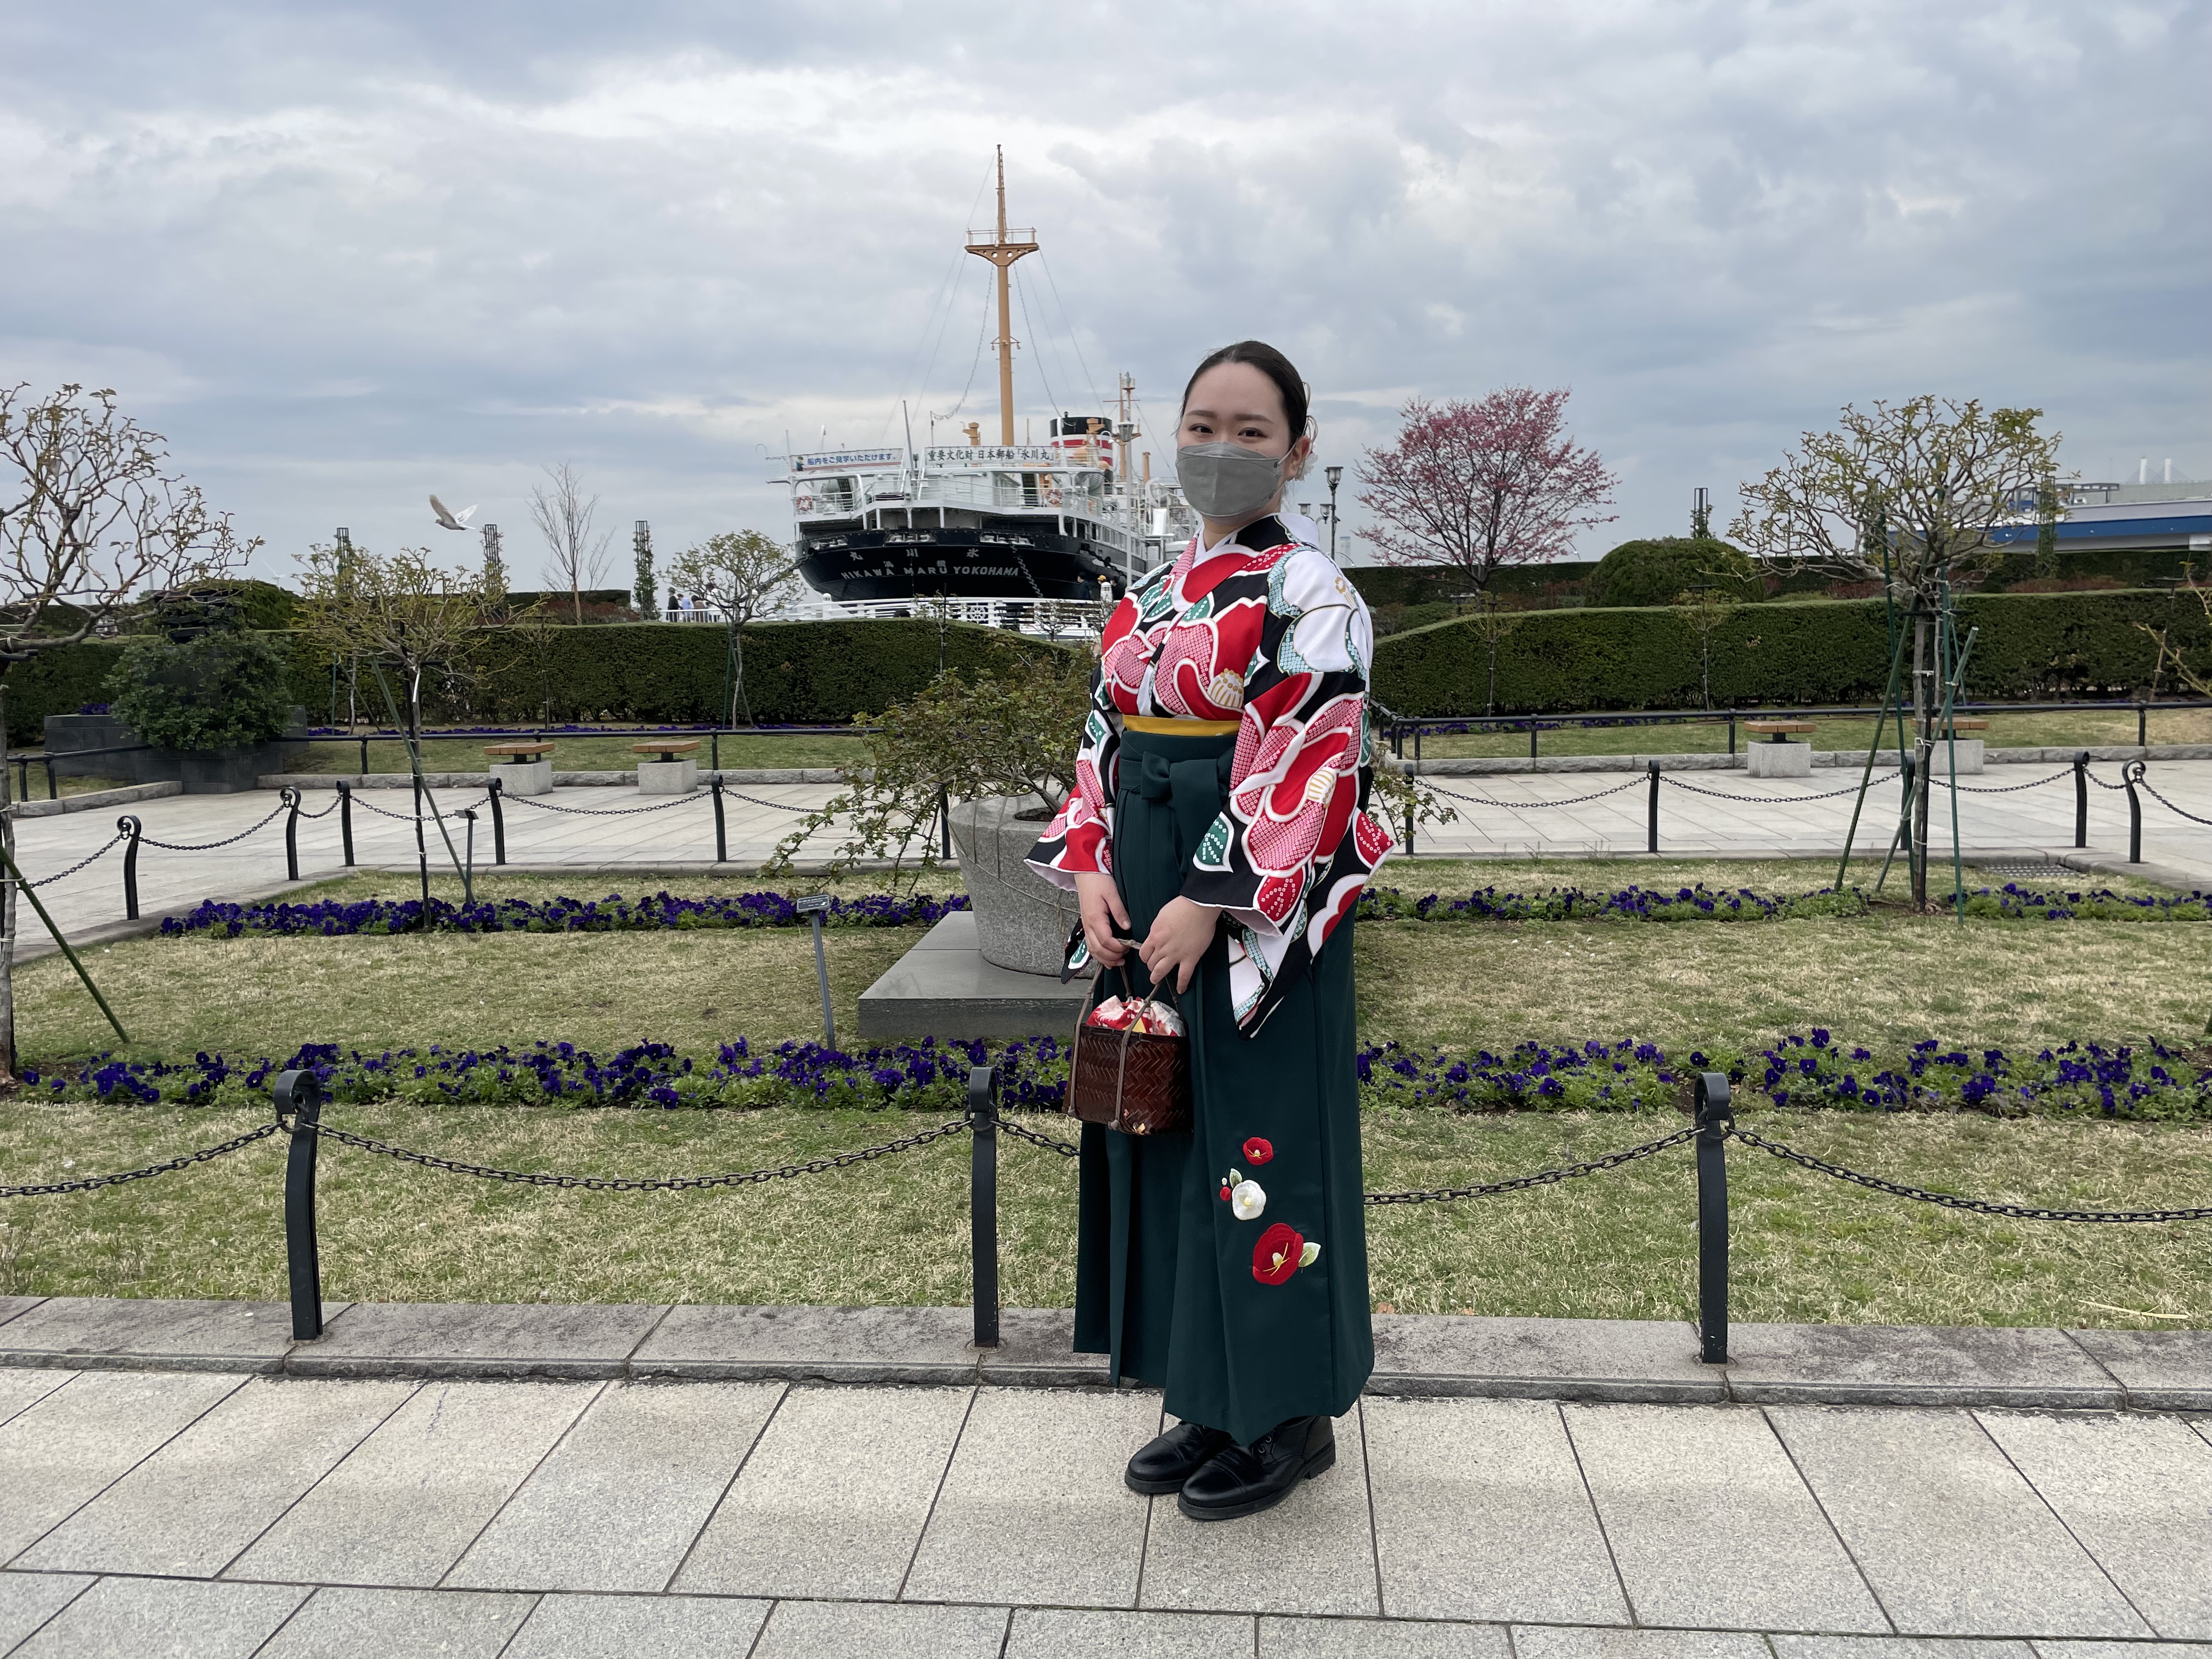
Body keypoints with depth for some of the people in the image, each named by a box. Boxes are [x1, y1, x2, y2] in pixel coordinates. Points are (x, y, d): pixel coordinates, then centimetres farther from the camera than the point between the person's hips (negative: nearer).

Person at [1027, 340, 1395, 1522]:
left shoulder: (1308, 594, -9)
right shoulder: (1150, 595, 13)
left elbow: (1310, 771, -17)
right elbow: (1105, 745, 12)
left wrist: (1212, 901, -21)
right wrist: (1090, 869, -3)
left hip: (1256, 915, -7)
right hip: (1145, 913, 7)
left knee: (1259, 1144, 1)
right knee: (1164, 1137, 12)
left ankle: (1292, 1417, 19)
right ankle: (1208, 1402, 28)